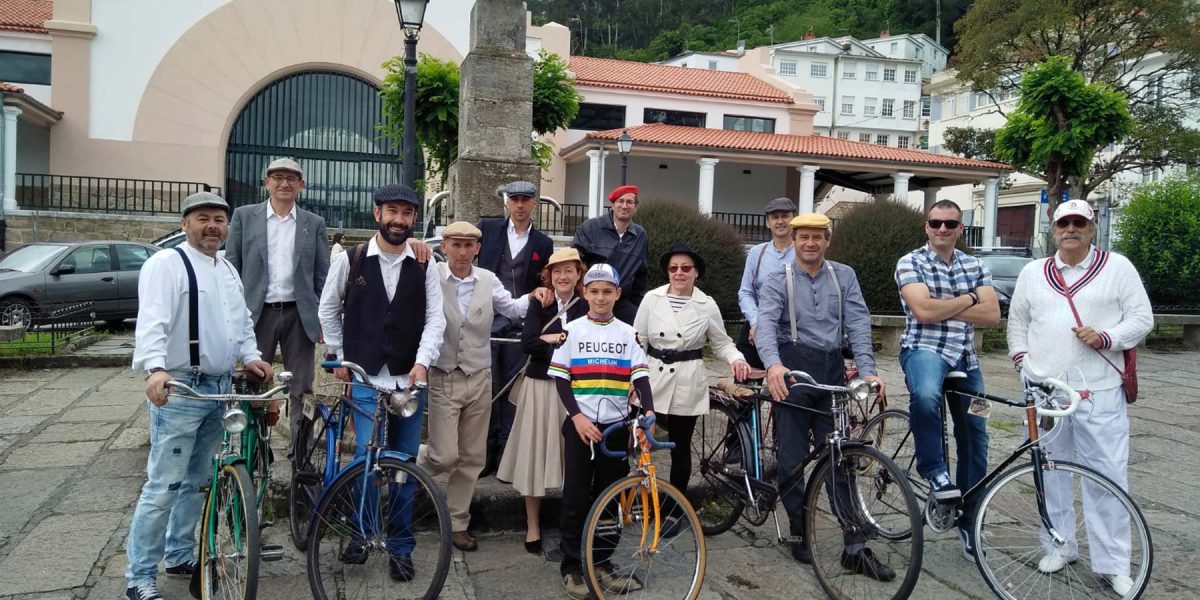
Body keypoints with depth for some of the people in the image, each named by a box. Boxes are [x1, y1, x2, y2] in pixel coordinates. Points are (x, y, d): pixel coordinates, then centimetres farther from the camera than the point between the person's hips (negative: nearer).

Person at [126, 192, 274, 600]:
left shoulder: (228, 270, 16)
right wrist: (156, 368, -39)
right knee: (164, 485, -6)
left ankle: (180, 555, 31)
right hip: (179, 389, -8)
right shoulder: (166, 263, -10)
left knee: (197, 480, 17)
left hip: (218, 388, 8)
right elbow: (152, 321, -24)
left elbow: (242, 321, 23)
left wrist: (250, 356, 4)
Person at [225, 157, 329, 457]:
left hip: (300, 315, 1)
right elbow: (231, 268, 4)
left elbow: (321, 275, 7)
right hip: (256, 314, 0)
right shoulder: (244, 216, 5)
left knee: (301, 390, 5)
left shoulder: (314, 224, 7)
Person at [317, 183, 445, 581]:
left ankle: (400, 548, 20)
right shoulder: (350, 260, 1)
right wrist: (337, 356, 8)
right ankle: (360, 533, 19)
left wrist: (422, 362, -14)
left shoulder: (424, 267, 3)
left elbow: (435, 317, -1)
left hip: (411, 382, 2)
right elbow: (328, 309, 11)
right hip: (366, 380, -1)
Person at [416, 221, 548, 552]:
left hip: (479, 379, 4)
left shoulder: (488, 280, 4)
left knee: (472, 458, 11)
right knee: (445, 456, -7)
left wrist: (534, 296, -3)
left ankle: (457, 523, 26)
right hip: (443, 379, -4)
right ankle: (412, 466, 28)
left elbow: (511, 308, 13)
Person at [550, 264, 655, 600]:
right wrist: (577, 416, -12)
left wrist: (648, 411, -16)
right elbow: (560, 379, -1)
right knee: (577, 497, 1)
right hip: (580, 424, -2)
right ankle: (572, 567, 10)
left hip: (616, 426, 2)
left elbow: (640, 376, 0)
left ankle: (600, 561, 21)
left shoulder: (628, 334, 6)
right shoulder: (571, 331, 2)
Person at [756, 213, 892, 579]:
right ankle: (800, 535, 19)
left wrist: (868, 370, -15)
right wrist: (773, 365, -36)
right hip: (792, 371, -2)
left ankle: (855, 548, 9)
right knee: (793, 459, 2)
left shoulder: (844, 277, 9)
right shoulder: (779, 282, 0)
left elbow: (858, 323, 0)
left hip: (832, 371, 2)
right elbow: (766, 324, -16)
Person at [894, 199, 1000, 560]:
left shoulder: (975, 266, 11)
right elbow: (923, 311, -17)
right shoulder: (910, 263, -3)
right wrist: (968, 299, -5)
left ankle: (969, 521, 24)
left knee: (974, 437, 9)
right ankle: (935, 471, -18)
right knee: (925, 396, -40)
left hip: (965, 358, 5)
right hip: (924, 349, -5)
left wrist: (943, 308, -10)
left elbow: (992, 315, -2)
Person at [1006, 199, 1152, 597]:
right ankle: (1059, 545, 24)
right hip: (1043, 390, 3)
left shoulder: (1117, 267, 4)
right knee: (1050, 470, 10)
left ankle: (1112, 563, 9)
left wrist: (1104, 338, -14)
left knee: (1107, 475, -2)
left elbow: (1141, 318, 2)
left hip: (1099, 391, -2)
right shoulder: (1032, 273, 12)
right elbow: (1017, 321, 18)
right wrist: (1022, 360, 5)